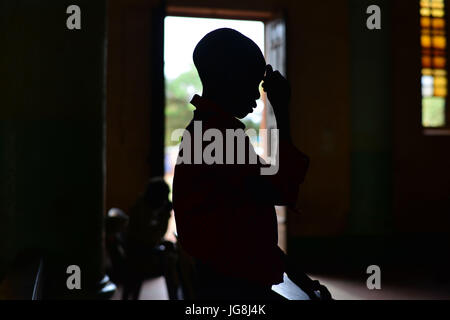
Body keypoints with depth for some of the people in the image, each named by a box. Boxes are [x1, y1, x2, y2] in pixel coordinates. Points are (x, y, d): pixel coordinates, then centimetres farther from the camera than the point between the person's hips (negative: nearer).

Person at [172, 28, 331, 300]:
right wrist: (282, 112, -16)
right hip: (230, 286, -10)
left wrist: (296, 273, 14)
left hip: (236, 282, 10)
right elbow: (281, 191, -22)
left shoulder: (212, 130, 14)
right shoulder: (214, 134, -18)